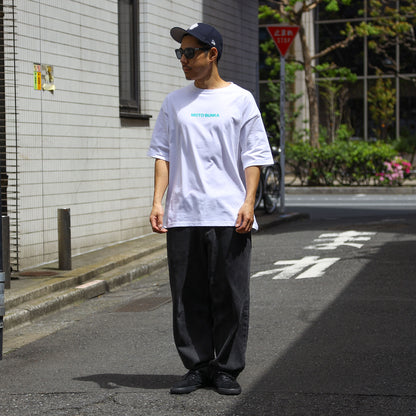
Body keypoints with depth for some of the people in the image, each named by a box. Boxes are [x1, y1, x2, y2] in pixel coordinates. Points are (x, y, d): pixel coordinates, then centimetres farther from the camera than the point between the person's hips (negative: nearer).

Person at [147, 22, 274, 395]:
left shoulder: (240, 100, 5)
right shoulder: (174, 102, 13)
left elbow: (254, 156, 3)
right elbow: (163, 154, 13)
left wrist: (248, 203, -8)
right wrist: (158, 202, 1)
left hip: (230, 216, -3)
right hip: (182, 215, 3)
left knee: (230, 296, -1)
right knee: (188, 297, 4)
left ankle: (227, 369, 9)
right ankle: (197, 367, 15)